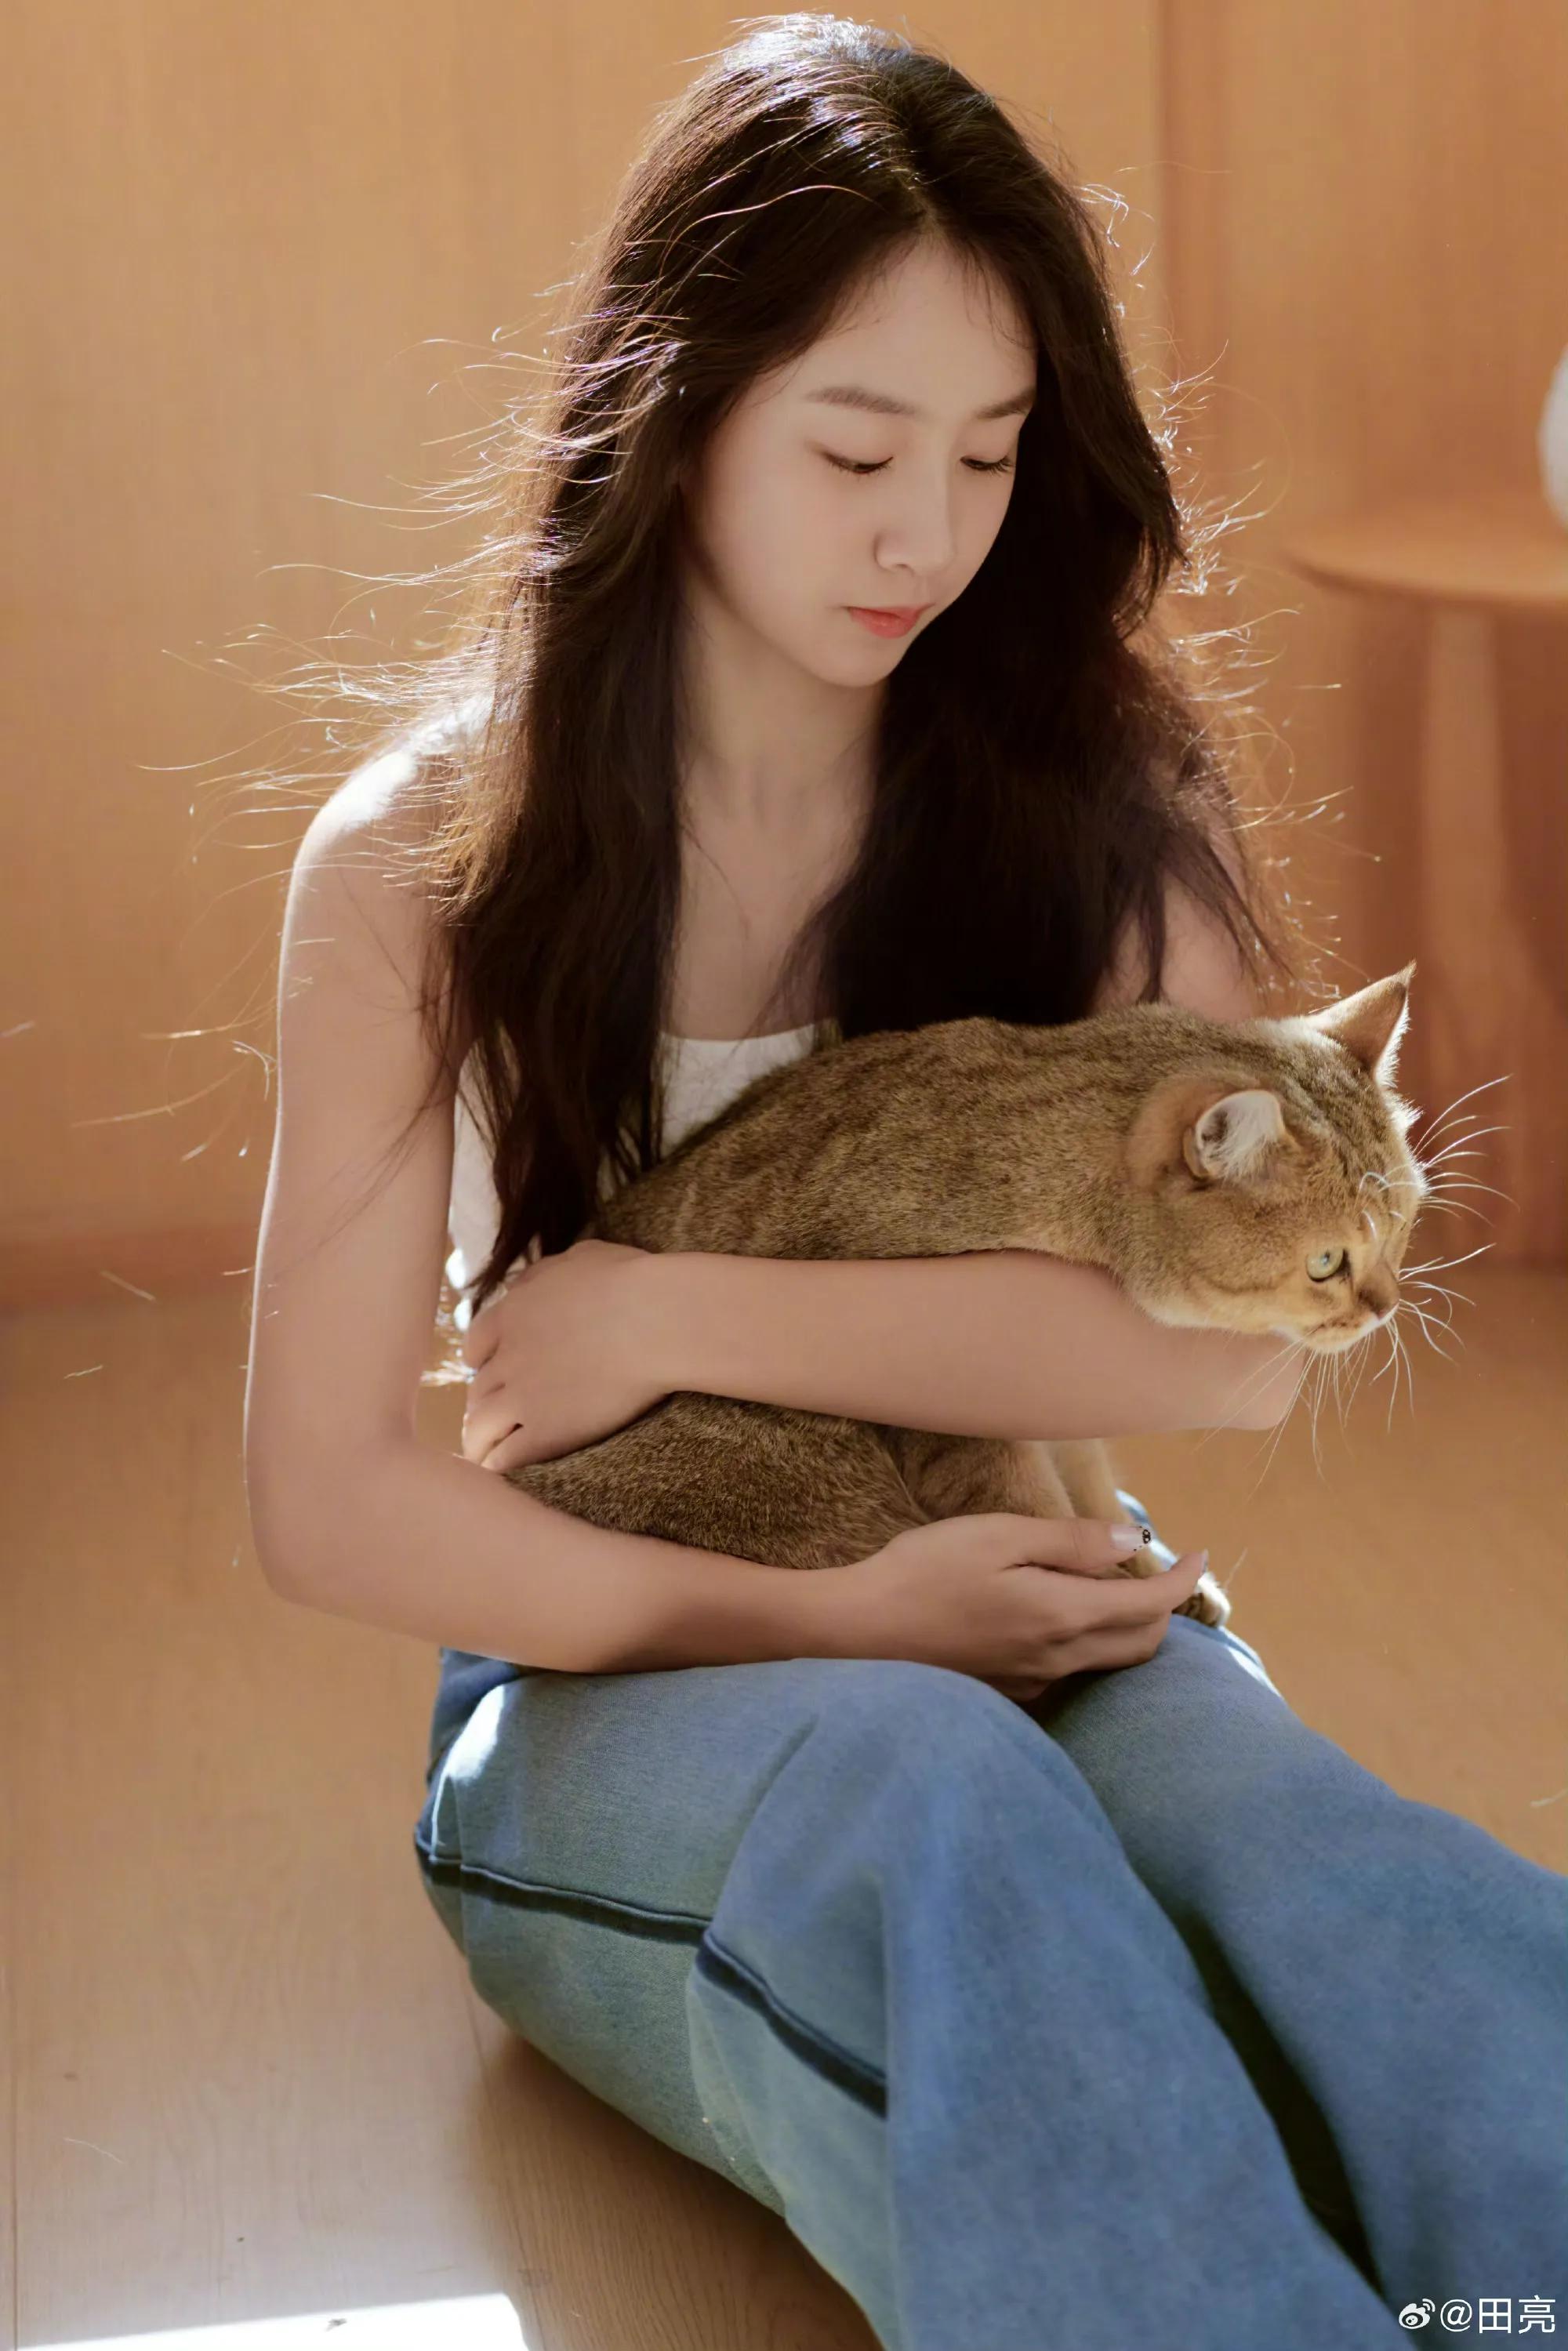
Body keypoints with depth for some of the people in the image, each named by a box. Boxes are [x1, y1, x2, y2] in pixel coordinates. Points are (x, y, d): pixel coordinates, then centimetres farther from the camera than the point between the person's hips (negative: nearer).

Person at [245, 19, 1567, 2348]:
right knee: (929, 1790, -39)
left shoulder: (1092, 799, 4)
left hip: (1031, 1627, 2)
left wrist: (680, 1312, -13)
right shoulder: (420, 867, -1)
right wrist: (826, 1625, -15)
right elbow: (328, 1499, -4)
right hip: (613, 1685, -1)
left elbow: (1237, 1336, -10)